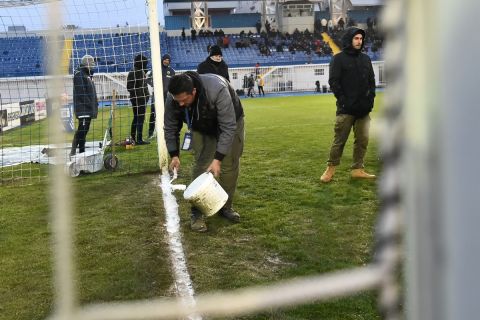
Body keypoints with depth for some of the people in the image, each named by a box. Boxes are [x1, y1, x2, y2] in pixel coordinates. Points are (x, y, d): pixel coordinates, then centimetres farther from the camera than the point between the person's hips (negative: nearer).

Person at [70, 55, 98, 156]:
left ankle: (82, 151, 17)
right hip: (82, 108, -10)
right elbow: (81, 93, -18)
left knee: (84, 129, 11)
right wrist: (90, 105, -18)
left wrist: (95, 106, 15)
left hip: (88, 109, 10)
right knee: (82, 129, -12)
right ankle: (73, 151, -11)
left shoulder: (88, 75, 21)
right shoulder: (79, 75, -10)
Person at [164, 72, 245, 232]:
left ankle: (225, 207, 18)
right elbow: (170, 129, -11)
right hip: (202, 127, 2)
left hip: (229, 121, -2)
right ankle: (197, 213, -5)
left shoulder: (217, 90, -44)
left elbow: (228, 127, -38)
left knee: (230, 166, -1)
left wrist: (218, 158, -41)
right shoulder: (173, 100, -31)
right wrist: (174, 155, -18)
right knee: (201, 166, -11)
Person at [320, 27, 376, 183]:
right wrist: (343, 100, -13)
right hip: (346, 109, -5)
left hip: (364, 109, 5)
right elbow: (333, 82, -7)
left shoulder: (366, 59, 15)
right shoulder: (339, 59, -1)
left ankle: (357, 169, 14)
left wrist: (371, 98, 4)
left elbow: (372, 81, 18)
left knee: (363, 140, 4)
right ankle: (331, 168, 10)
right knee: (339, 139, -2)